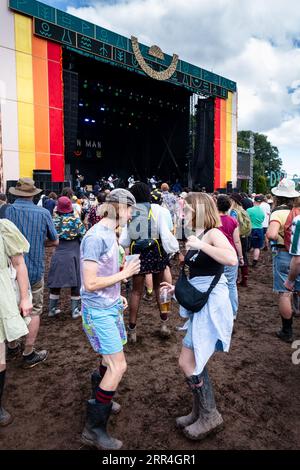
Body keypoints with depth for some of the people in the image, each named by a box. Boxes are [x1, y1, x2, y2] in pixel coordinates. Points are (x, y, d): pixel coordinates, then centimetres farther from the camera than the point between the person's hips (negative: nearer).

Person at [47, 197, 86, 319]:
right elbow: (83, 237, -6)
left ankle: (52, 309, 24)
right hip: (74, 254, -2)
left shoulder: (55, 220, -2)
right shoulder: (76, 220, -6)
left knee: (56, 282, 13)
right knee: (75, 283, 9)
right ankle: (75, 310, 14)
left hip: (58, 255, 2)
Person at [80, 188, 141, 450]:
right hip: (98, 311, -9)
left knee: (112, 360, 21)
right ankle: (94, 429, 12)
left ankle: (99, 399, 45)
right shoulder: (96, 237, -22)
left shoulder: (110, 233, 5)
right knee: (118, 366, -4)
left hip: (111, 307, 9)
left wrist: (117, 296, 14)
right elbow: (90, 283, -23)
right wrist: (124, 274, -17)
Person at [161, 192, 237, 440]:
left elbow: (232, 259, -32)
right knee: (195, 362, 16)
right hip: (199, 305, 9)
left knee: (187, 362, -5)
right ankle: (199, 413, 33)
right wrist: (178, 288, 14)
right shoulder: (193, 238, 11)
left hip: (211, 305, -9)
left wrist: (201, 245, -25)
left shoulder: (213, 234, -12)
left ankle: (210, 416, 15)